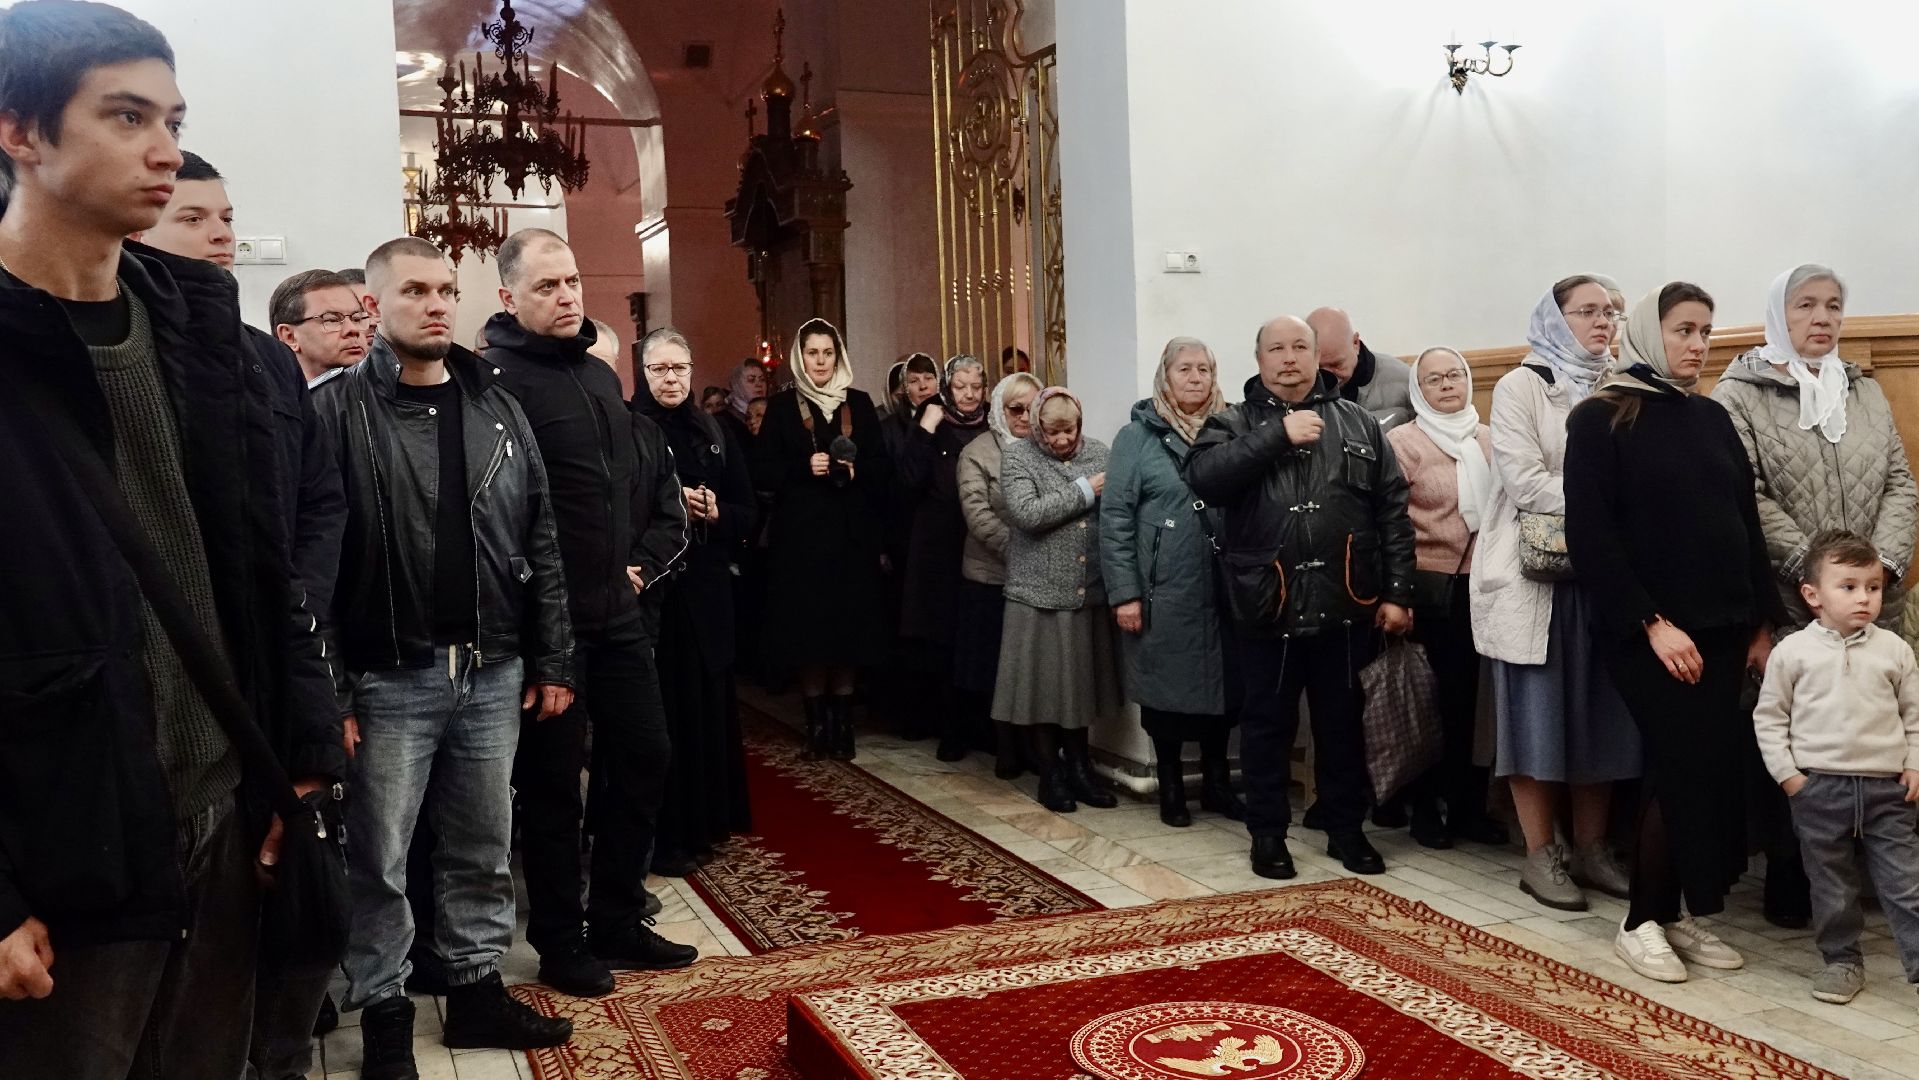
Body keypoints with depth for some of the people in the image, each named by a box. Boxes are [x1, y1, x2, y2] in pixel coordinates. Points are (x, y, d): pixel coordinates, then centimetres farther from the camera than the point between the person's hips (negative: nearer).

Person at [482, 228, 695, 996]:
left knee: (643, 757, 13)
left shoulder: (599, 374, 14)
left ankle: (617, 923, 28)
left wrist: (641, 564, 9)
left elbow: (636, 483, 21)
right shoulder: (497, 379, -13)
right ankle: (559, 942, 20)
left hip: (616, 610, 8)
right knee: (553, 781, 5)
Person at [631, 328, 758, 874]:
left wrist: (716, 513, -8)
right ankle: (663, 836, 5)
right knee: (662, 708, -4)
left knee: (708, 701, 9)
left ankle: (707, 819, 22)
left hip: (706, 587, 5)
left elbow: (746, 510, 12)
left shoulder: (712, 433, 11)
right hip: (651, 588, -5)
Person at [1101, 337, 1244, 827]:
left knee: (1222, 686, 10)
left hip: (1223, 589, 4)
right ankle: (1171, 787, 21)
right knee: (1167, 689, 6)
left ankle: (1216, 782, 26)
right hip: (1164, 593, -3)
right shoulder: (1138, 436, -3)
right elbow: (1115, 517, -6)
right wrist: (1124, 592, -11)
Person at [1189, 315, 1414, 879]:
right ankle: (1268, 833, 22)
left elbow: (1393, 510, 4)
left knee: (1344, 723, 12)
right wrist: (1278, 435, -17)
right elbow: (1203, 477, -17)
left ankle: (1346, 828, 27)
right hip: (1268, 607, -1)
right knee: (1268, 724, 9)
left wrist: (1397, 592, -1)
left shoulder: (1359, 423, 7)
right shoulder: (1234, 424, 3)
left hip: (1346, 606, 1)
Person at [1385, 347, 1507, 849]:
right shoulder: (1402, 441, -4)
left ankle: (1467, 803, 19)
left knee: (1468, 696, 8)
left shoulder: (1488, 440, 10)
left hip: (1479, 586, 4)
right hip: (1429, 586, -4)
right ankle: (1425, 806, 16)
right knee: (1429, 698, 4)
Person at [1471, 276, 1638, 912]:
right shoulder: (1522, 386, -2)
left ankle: (1591, 848, 17)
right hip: (1534, 572, -5)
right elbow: (1524, 479, -12)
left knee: (1600, 712, 7)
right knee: (1538, 713, 0)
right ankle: (1541, 856, 8)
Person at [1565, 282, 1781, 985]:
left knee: (1716, 771, 5)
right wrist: (1652, 623, -16)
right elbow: (1589, 536, -12)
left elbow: (1747, 524, 15)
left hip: (1722, 629, 6)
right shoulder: (1599, 420, -5)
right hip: (1650, 634, -6)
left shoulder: (1712, 418, 13)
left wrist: (1764, 621, 9)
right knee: (1686, 770, -8)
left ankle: (1681, 913, 18)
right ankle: (1643, 922, 7)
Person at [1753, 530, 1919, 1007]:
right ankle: (1842, 960, 22)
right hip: (1819, 786, -1)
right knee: (1832, 883, 10)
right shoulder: (1791, 651, -3)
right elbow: (1769, 717, 2)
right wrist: (1786, 773, -3)